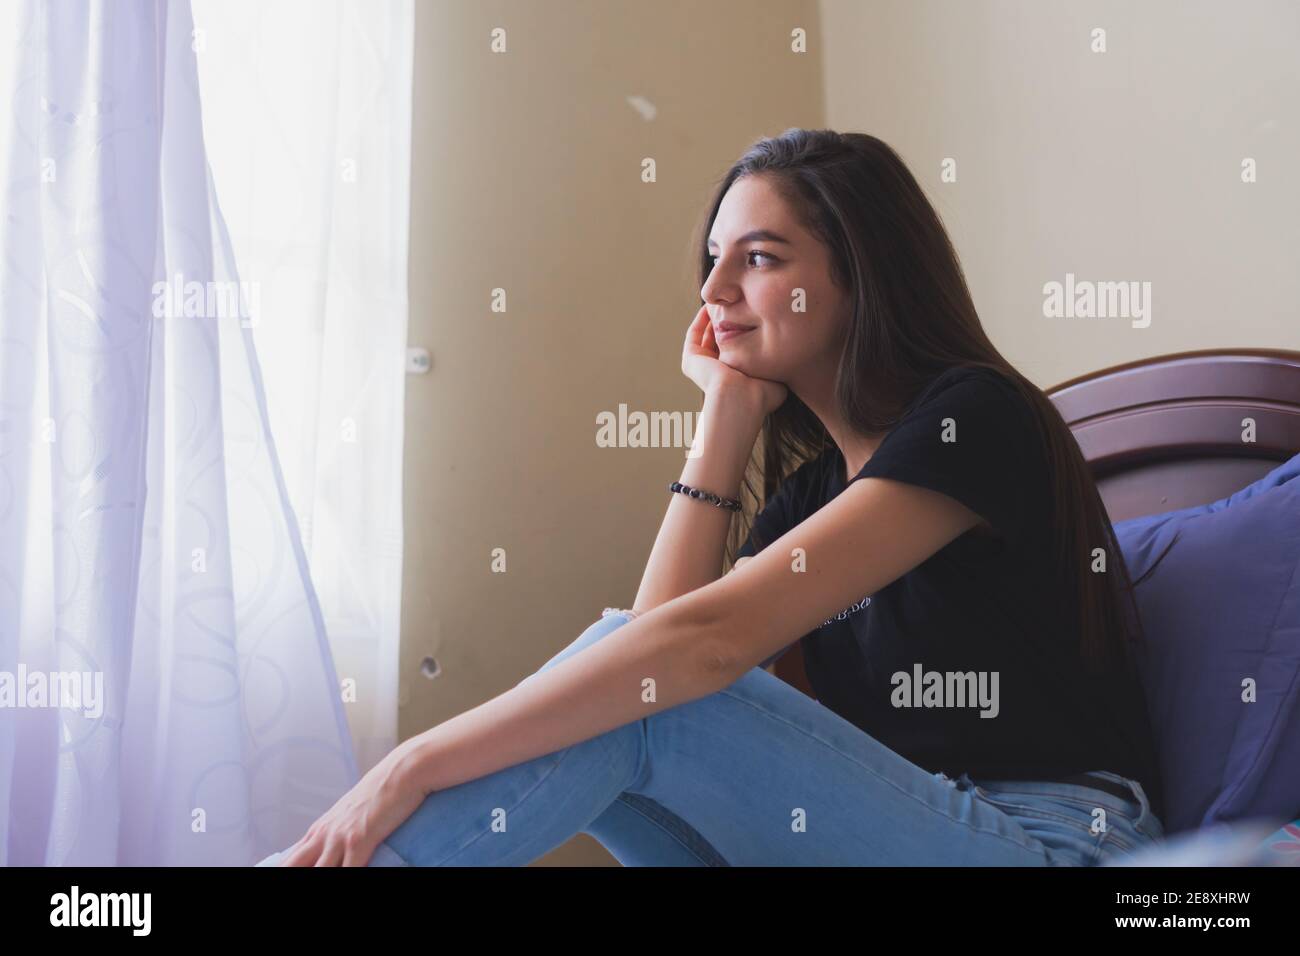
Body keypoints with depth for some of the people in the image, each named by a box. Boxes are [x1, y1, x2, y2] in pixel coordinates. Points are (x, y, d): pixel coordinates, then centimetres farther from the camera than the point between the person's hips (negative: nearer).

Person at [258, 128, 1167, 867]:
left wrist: (415, 766, -25)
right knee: (612, 691, -13)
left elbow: (711, 638, -25)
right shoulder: (811, 481, 12)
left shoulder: (974, 418, -13)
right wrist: (726, 418, 0)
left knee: (638, 702, -22)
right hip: (884, 834, 7)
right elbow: (661, 640, -2)